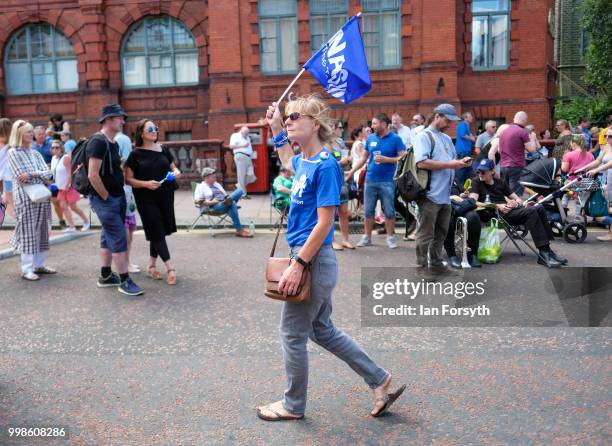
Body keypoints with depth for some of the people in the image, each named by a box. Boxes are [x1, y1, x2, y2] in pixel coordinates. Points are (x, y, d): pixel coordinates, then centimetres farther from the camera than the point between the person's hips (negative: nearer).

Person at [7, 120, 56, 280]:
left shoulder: (35, 153, 14)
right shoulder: (13, 152, -3)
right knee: (27, 232, -3)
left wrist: (32, 174, -13)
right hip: (25, 198, -6)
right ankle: (26, 269, 2)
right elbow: (21, 177, -12)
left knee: (41, 231, 9)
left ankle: (39, 265, 19)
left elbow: (48, 174, 3)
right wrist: (40, 175, -2)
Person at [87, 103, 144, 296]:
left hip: (117, 197, 9)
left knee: (109, 237, 15)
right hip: (105, 200, -9)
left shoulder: (113, 143, 13)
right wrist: (106, 197, -16)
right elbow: (93, 175, -22)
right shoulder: (98, 141, -17)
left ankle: (105, 276, 26)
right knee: (119, 239, -8)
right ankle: (124, 281, -1)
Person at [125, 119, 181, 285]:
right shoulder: (135, 154, -5)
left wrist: (176, 172, -6)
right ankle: (170, 267, 0)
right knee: (157, 232, -4)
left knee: (158, 232, 11)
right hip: (146, 199, -4)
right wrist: (145, 183, -22)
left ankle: (151, 265, 27)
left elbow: (173, 167, 17)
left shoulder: (164, 150, 7)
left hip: (166, 196, 4)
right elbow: (129, 179, -6)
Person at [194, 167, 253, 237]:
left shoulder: (217, 185, 32)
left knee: (240, 190, -16)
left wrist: (228, 198, 8)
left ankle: (228, 201, -45)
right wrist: (210, 202, -14)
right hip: (214, 207, -6)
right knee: (232, 204, -37)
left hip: (224, 204, 6)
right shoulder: (201, 187, 11)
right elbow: (197, 201, -1)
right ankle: (239, 230, -38)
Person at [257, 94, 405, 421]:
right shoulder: (304, 161, 8)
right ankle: (379, 380, 29)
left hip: (313, 260, -9)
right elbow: (289, 163, 35)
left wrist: (298, 265, -21)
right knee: (322, 330, 19)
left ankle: (294, 405, 27)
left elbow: (324, 223, -21)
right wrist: (276, 129, 25)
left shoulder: (326, 166, -17)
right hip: (308, 258, 9)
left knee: (292, 334, 7)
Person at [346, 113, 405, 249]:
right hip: (370, 180, 4)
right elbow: (364, 158, 15)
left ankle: (390, 237, 14)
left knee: (389, 211, 2)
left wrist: (385, 159, -18)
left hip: (387, 181, -3)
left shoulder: (395, 139, -4)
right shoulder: (370, 138, 7)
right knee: (368, 210, 8)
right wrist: (351, 171, 12)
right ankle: (367, 237, 18)